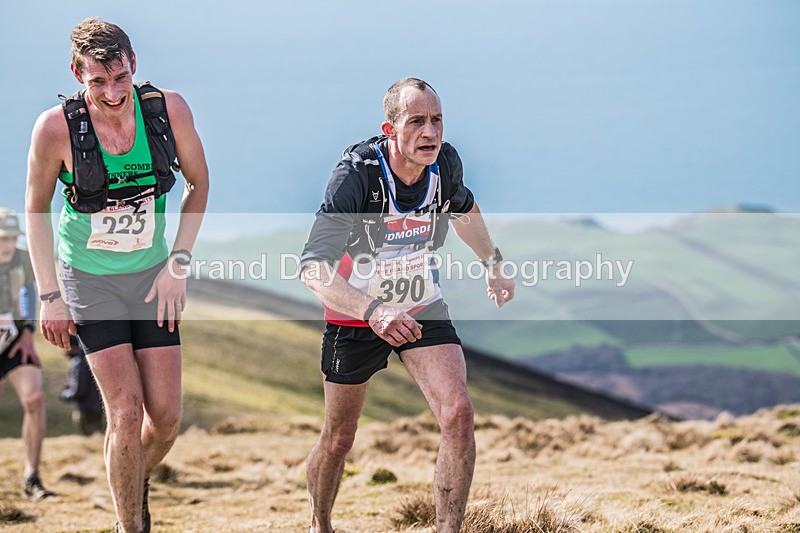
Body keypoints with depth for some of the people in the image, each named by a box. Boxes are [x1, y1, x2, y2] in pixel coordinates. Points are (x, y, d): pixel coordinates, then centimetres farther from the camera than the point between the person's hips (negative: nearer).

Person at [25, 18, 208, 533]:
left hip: (152, 277, 3)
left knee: (166, 416, 1)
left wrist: (178, 263, -3)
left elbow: (198, 184, 3)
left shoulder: (168, 109, -14)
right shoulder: (56, 128, -19)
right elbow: (37, 209, -4)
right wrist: (49, 295, -5)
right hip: (89, 280, -3)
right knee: (126, 411, -12)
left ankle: (136, 485, 32)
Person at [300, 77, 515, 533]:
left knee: (458, 414, -19)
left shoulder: (445, 162, -15)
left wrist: (493, 263, 23)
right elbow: (314, 267, -39)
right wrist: (372, 310, -54)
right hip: (355, 314, -3)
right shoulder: (357, 175, -30)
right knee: (339, 438, 11)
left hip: (423, 309, 3)